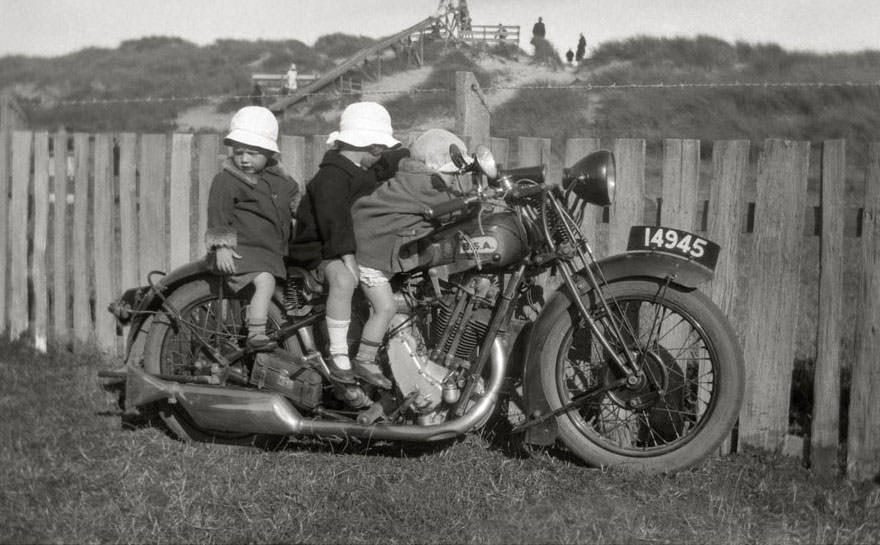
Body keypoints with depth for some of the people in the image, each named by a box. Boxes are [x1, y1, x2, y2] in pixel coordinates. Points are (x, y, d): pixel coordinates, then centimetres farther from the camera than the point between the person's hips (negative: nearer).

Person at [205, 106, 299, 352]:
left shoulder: (278, 178, 12)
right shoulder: (225, 180, -8)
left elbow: (294, 197, 30)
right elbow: (217, 214, -12)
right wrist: (221, 246, -20)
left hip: (274, 251, 8)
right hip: (242, 249, -8)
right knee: (265, 281, -33)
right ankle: (256, 335, -37)